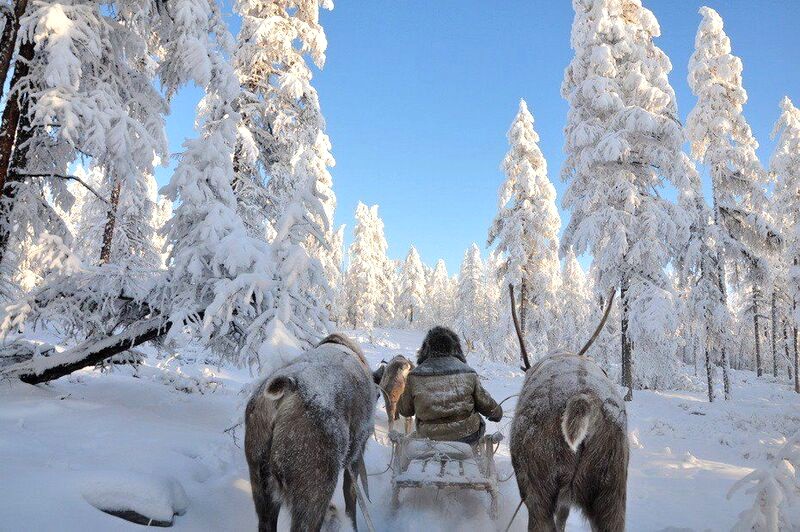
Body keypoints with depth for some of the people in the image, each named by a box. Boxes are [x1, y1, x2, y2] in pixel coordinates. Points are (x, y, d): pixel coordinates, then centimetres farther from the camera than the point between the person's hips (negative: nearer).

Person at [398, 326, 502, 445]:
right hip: (466, 437, -1)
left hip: (430, 440, 1)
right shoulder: (468, 374, -10)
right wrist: (497, 413, 24)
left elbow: (405, 410, 0)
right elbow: (485, 403, 0)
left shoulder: (415, 376, -12)